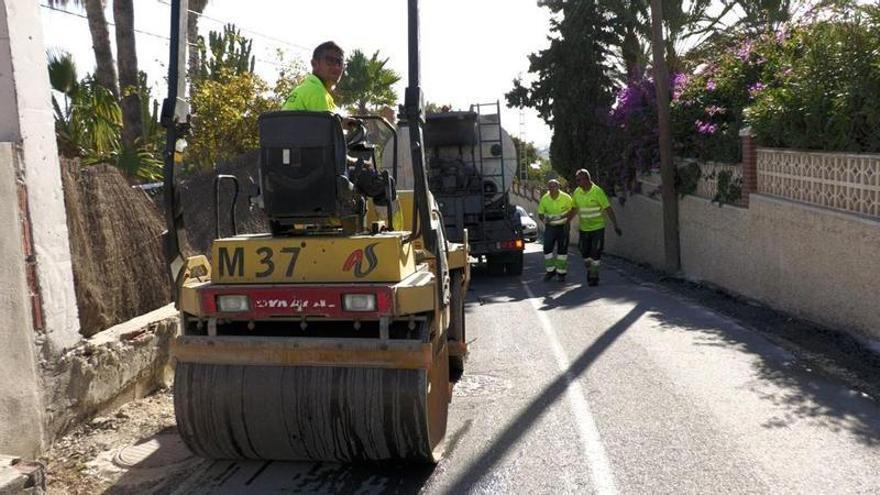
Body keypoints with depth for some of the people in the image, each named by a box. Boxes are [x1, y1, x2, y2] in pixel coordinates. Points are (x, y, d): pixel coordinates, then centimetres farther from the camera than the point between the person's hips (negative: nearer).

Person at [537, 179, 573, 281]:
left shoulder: (566, 198, -14)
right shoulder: (544, 199, -8)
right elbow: (540, 213, 2)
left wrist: (567, 221, -17)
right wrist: (544, 219, -20)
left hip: (563, 227, -2)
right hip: (550, 227, 2)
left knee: (562, 250, 2)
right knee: (547, 248, -4)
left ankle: (561, 272, 12)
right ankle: (550, 270, 9)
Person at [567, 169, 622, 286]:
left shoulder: (597, 191, -16)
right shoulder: (577, 192, -2)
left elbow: (608, 209, -15)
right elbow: (573, 209, 12)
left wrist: (615, 226, -18)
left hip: (597, 228, -4)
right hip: (583, 228, 4)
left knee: (595, 253, -2)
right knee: (585, 253, 10)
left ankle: (594, 276, 11)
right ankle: (589, 271, 33)